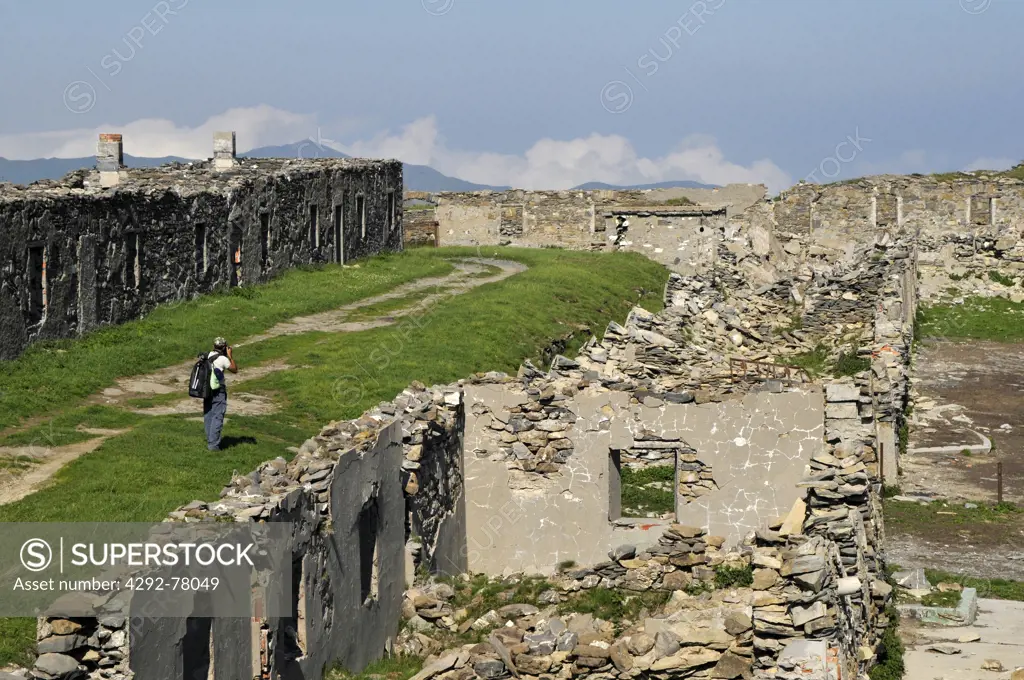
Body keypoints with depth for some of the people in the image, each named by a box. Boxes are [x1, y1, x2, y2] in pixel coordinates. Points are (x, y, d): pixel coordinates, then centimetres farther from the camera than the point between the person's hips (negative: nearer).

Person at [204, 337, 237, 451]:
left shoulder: (208, 356, 2)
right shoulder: (223, 359, -16)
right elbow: (235, 369, -3)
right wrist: (230, 356, 0)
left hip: (207, 390, 7)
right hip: (219, 393, -7)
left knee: (208, 416, 13)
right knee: (217, 418, -3)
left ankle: (210, 441, 20)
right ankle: (213, 444, -5)